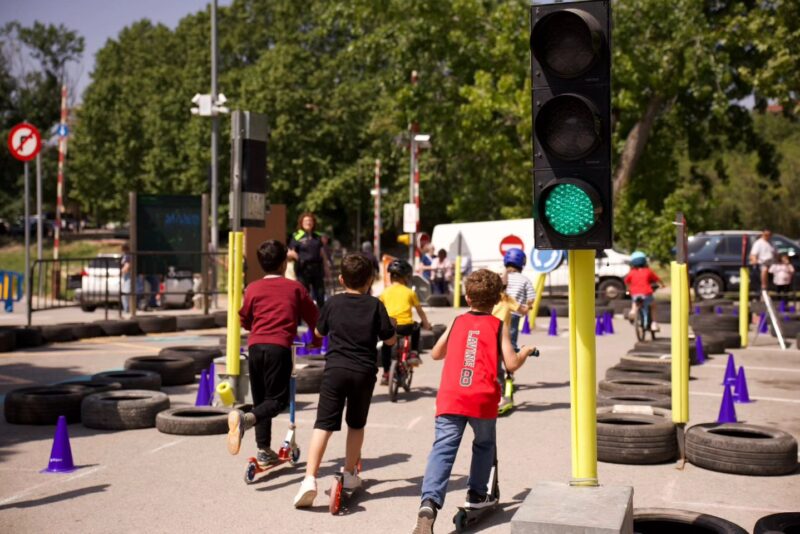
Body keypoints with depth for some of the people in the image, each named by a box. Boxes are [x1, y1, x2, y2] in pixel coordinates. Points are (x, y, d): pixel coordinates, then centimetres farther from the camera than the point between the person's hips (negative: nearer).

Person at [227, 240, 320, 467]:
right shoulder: (295, 288, 10)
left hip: (255, 346, 4)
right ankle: (245, 419, -33)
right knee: (277, 400, -3)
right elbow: (313, 317, 17)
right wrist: (316, 338, 37)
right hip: (279, 347, -3)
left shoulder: (252, 288, 13)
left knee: (261, 399, 17)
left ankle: (264, 451, 20)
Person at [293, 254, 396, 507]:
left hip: (335, 370, 0)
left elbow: (319, 332, 19)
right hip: (364, 372, 0)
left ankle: (310, 479, -17)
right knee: (356, 424, 19)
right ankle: (350, 474, 30)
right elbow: (390, 339, 4)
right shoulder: (375, 305, 0)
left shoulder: (333, 303, 4)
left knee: (323, 424, -4)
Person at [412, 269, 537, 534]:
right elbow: (511, 364, -2)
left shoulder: (457, 322, 14)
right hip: (482, 399, -1)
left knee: (443, 449, -7)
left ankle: (429, 502, -26)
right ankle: (477, 494, 33)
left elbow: (436, 354, 23)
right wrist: (525, 352, 19)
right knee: (484, 444, 25)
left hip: (450, 398, 1)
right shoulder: (498, 326, 6)